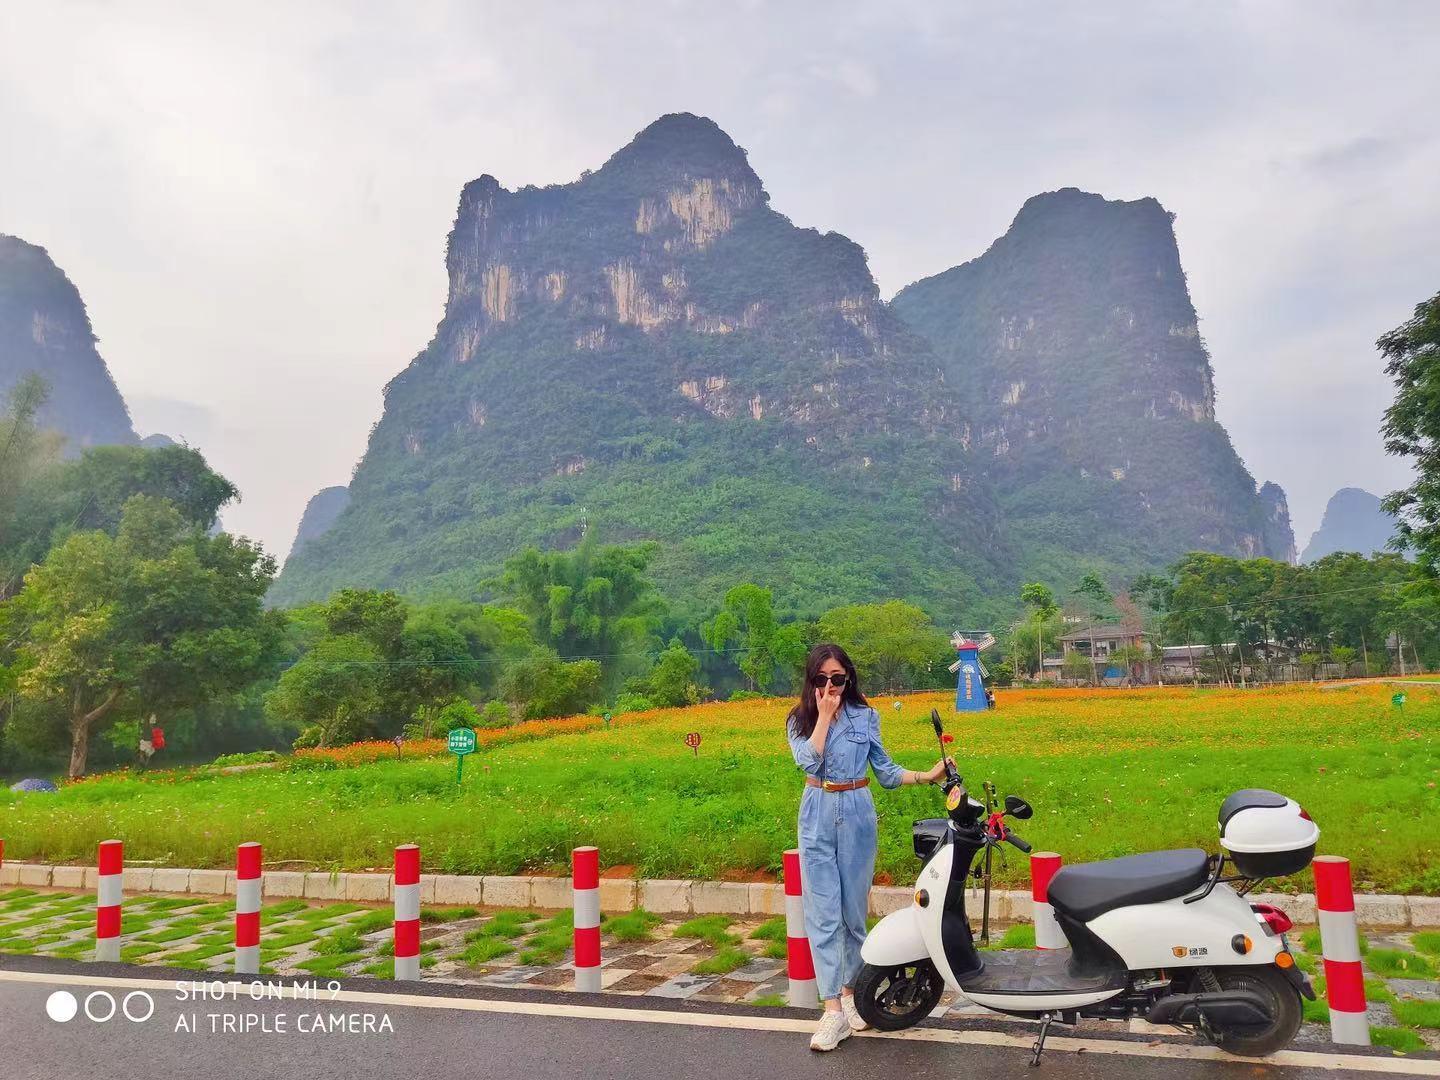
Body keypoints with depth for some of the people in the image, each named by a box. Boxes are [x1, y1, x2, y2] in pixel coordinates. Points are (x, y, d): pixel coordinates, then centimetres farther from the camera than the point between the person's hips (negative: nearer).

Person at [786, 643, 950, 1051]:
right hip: (817, 817, 0)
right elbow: (808, 761, -16)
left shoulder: (865, 716, 2)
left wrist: (926, 776, -5)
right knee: (823, 913, -3)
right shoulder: (799, 720, 2)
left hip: (856, 815, 0)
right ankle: (833, 1010, -1)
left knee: (854, 910, 9)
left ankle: (850, 990, 26)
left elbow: (885, 771, 6)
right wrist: (823, 715, -13)